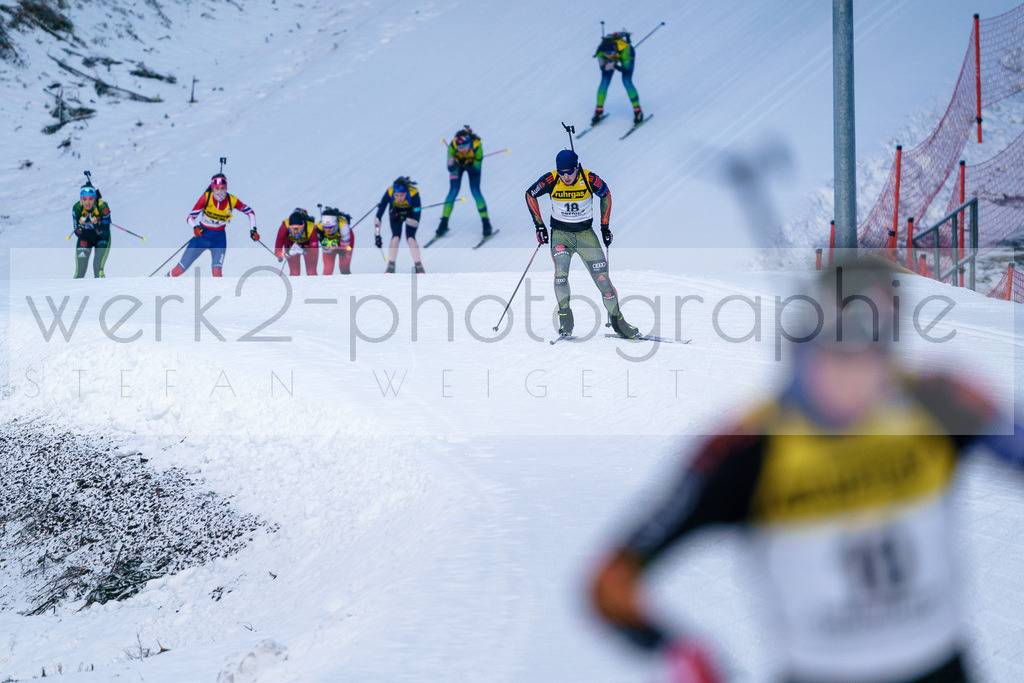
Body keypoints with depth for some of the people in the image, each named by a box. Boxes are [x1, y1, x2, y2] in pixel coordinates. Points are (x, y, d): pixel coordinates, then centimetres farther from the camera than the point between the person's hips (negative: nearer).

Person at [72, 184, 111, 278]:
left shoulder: (102, 207, -26)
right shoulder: (77, 208, -20)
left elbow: (104, 233, -23)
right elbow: (77, 232, -15)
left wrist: (95, 223, -39)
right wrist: (83, 222, -33)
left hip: (101, 238, -2)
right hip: (85, 238, 2)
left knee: (98, 269, -21)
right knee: (80, 271, -12)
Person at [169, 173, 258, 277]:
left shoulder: (232, 201, -14)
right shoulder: (206, 197, -18)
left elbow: (250, 212, 3)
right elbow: (190, 218, -18)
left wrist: (253, 229, -8)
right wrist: (195, 227, -39)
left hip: (219, 240, 0)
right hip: (202, 235, 0)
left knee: (217, 272, -24)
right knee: (179, 271, 3)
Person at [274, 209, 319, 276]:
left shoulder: (311, 228, -39)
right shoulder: (284, 227, -38)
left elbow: (315, 253, -38)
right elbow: (277, 251, -37)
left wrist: (305, 252, -58)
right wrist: (283, 254, -59)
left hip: (308, 244, -1)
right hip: (291, 244, 1)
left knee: (311, 273, -6)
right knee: (294, 273, -7)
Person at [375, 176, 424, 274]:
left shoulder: (413, 194, -38)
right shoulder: (389, 193, -34)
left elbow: (416, 221, -31)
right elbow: (378, 216, -29)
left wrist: (401, 218, -41)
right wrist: (377, 235, -32)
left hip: (411, 212, -1)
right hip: (395, 210, 1)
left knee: (410, 238, -18)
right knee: (395, 237, -17)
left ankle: (419, 267, -4)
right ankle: (391, 266, -2)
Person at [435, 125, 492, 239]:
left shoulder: (476, 146, -36)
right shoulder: (452, 146, -33)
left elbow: (476, 169, -24)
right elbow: (450, 167, -25)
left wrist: (466, 164, -36)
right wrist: (457, 162, -43)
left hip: (472, 164, -1)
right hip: (457, 164, 1)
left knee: (475, 190, -14)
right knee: (453, 191, -8)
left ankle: (486, 223, -5)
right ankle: (444, 224, 2)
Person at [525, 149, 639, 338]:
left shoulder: (590, 179, -16)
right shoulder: (551, 180, -16)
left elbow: (605, 194, 5)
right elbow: (530, 195, 2)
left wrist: (605, 226, 5)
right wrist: (539, 225, -2)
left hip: (586, 233, 1)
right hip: (560, 233, 0)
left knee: (602, 278, -5)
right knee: (561, 272, -25)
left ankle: (617, 320, 11)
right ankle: (565, 322, -15)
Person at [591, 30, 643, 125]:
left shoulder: (624, 49, -42)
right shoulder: (600, 50, -35)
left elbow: (626, 68, -30)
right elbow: (602, 67, -23)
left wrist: (615, 66, -46)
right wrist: (606, 66, -45)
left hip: (628, 55, -3)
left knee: (627, 82, -17)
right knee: (604, 83, -6)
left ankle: (638, 111, -5)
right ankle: (599, 111, 10)